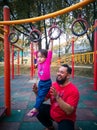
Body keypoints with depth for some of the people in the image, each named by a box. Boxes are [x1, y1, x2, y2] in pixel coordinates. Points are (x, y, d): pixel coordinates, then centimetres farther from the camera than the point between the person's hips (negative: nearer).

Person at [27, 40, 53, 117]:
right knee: (38, 96, 9)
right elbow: (37, 53, 8)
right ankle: (38, 108, 16)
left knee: (41, 96, -5)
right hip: (40, 82, 6)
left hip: (47, 82, -6)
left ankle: (35, 109, -1)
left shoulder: (47, 62, -13)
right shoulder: (39, 62, 0)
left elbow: (50, 51, -17)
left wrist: (51, 41, -18)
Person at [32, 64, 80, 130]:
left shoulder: (73, 90, -23)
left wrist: (57, 97, -39)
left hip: (66, 118, -6)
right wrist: (37, 92, -19)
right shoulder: (53, 85, -6)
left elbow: (69, 111, -31)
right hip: (52, 112, 6)